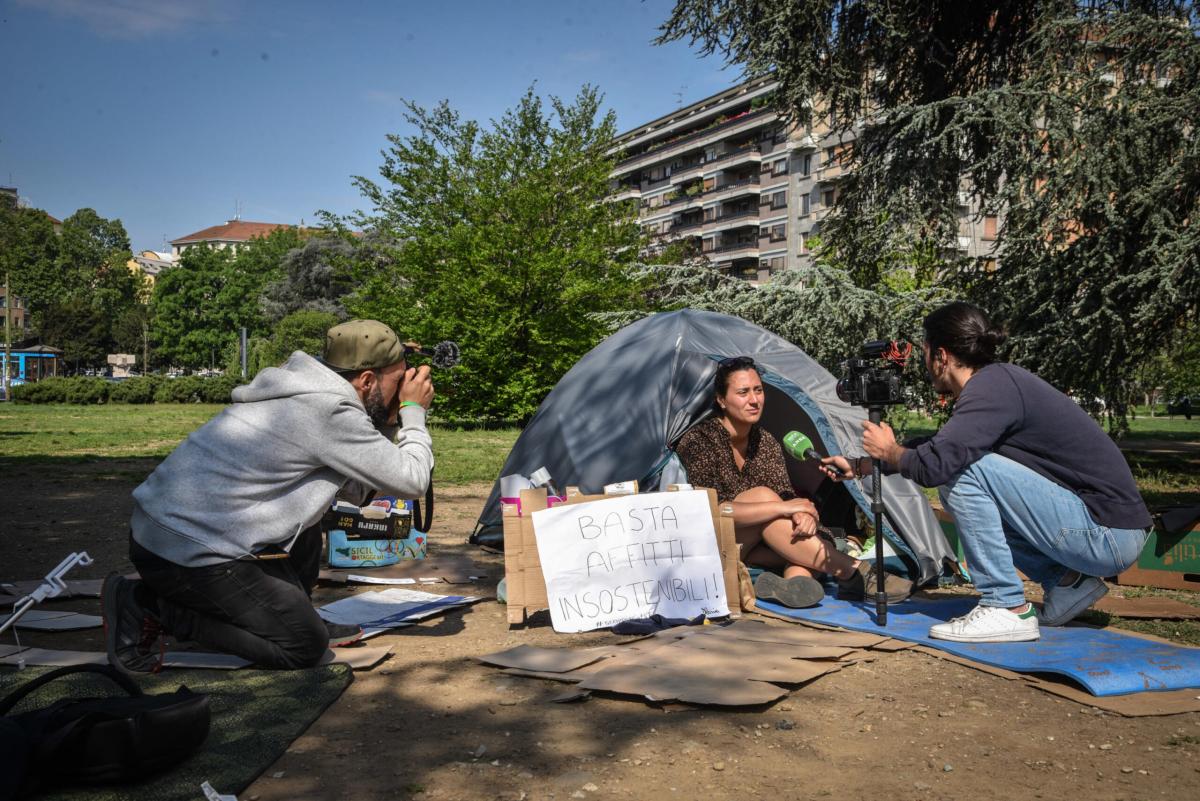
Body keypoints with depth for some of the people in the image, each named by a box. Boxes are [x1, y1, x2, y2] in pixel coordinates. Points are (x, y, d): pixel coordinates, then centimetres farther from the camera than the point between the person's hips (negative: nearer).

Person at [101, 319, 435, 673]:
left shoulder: (305, 393, 11)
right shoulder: (331, 411, -17)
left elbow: (356, 490, 17)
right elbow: (411, 480, -12)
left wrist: (392, 422, 13)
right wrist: (413, 411, 3)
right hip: (189, 554, -10)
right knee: (307, 646, -3)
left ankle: (296, 617, 20)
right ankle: (148, 607, -2)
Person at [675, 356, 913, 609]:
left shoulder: (766, 443, 7)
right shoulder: (698, 441, -15)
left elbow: (786, 496, -1)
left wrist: (802, 512, -27)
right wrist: (781, 507, -31)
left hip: (750, 551, 7)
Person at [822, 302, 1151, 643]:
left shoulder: (992, 388, -18)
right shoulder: (998, 379, 11)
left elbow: (934, 465, -28)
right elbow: (943, 447, 25)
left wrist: (889, 451, -5)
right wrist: (860, 465, 30)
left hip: (1108, 536, -10)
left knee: (963, 470, -18)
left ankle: (1007, 608, -10)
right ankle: (1068, 582, 11)